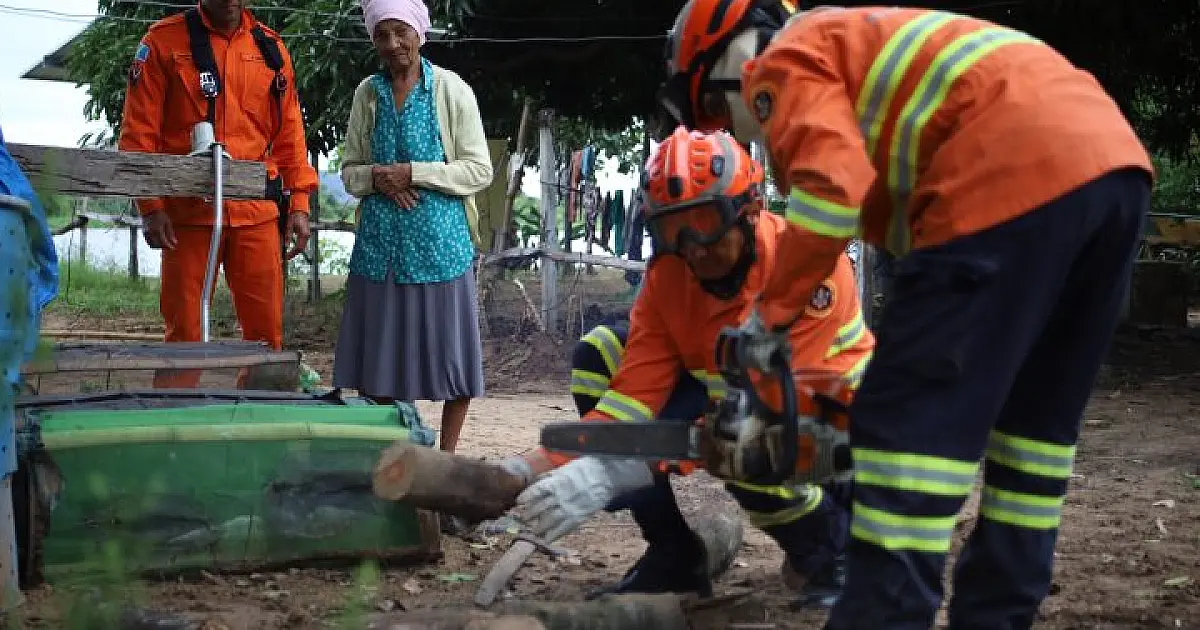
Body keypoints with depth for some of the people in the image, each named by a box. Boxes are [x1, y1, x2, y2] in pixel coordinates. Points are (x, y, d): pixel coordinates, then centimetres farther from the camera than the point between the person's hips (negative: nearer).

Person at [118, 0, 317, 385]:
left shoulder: (271, 47, 11)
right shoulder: (165, 40, 1)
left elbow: (289, 133, 14)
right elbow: (138, 130, -1)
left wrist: (299, 204, 7)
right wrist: (151, 207, -8)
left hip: (256, 212, 3)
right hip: (188, 210, -3)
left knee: (267, 333, 3)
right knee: (183, 333, 0)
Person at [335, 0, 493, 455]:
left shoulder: (453, 91, -3)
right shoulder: (367, 93, 8)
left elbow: (479, 171, -6)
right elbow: (349, 170, 12)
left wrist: (412, 172, -14)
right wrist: (376, 178, -10)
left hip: (439, 240, -3)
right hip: (380, 241, 3)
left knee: (449, 352, 2)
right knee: (378, 352, 7)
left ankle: (445, 457, 16)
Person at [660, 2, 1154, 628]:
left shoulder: (784, 62, 9)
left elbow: (835, 186, -9)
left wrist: (768, 312, -1)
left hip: (1018, 175, -10)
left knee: (907, 423, -5)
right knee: (1035, 418, 18)